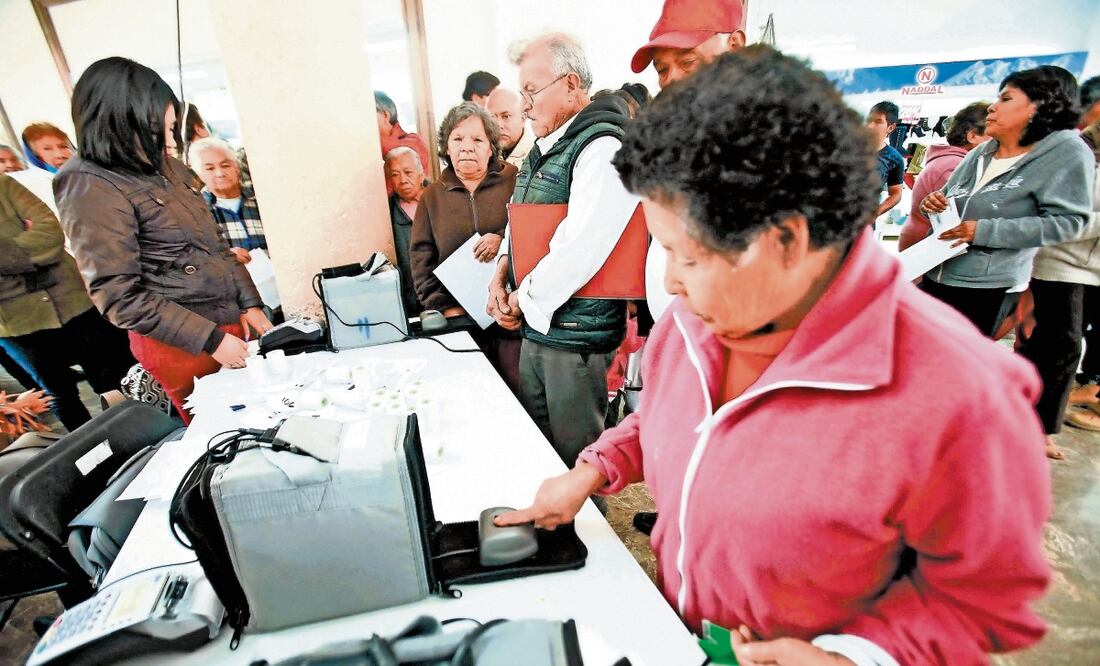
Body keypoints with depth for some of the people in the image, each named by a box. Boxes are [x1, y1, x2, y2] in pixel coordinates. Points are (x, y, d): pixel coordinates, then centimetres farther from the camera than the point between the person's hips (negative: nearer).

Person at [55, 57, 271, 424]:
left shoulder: (167, 167, 6)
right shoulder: (92, 190, -14)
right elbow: (120, 296, -17)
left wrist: (249, 303, 4)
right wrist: (210, 340, -19)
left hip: (230, 320, 7)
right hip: (182, 344, -6)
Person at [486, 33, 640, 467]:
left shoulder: (602, 147, -16)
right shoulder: (544, 150, 14)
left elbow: (580, 248, -25)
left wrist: (524, 301, -12)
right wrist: (500, 276, 0)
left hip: (576, 333, -9)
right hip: (534, 328, 9)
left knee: (575, 460, 9)